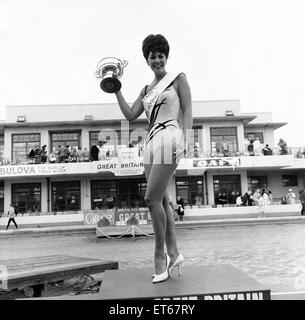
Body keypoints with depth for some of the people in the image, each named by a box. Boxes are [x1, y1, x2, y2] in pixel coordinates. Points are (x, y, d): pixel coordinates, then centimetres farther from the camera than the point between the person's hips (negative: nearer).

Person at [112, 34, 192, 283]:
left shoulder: (178, 78, 8)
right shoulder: (147, 89, 23)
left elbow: (187, 112, 0)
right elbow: (130, 115, 16)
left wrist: (185, 140, -12)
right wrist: (116, 90, 13)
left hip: (169, 138, -7)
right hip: (150, 142, 7)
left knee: (152, 199, -13)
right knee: (162, 200, 4)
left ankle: (160, 255, 1)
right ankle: (174, 253, 12)